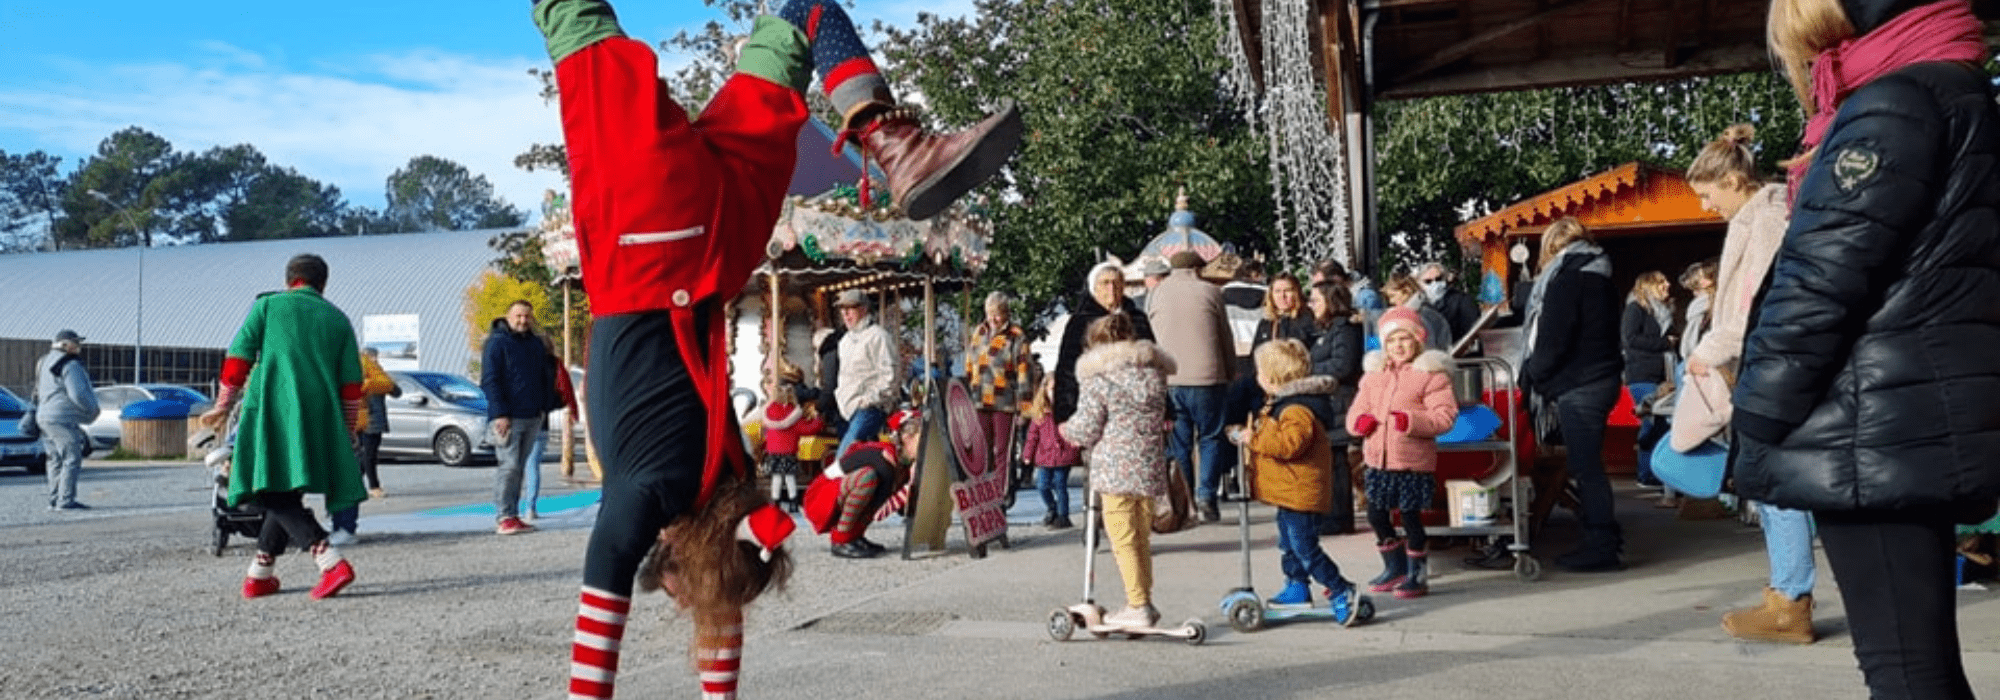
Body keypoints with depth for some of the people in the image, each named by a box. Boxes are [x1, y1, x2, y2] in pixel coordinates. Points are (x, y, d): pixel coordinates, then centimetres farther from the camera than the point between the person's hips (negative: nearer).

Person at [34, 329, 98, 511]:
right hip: (63, 419, -10)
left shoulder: (45, 363, 19)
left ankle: (54, 500, 12)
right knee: (72, 459, -9)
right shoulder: (70, 365, -13)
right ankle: (66, 501, -13)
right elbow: (78, 394, -20)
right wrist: (93, 409, -5)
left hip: (45, 417, 10)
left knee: (56, 461, 12)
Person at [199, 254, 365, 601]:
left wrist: (223, 407, 16)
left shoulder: (268, 305, 10)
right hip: (319, 421, 4)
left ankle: (331, 562, -24)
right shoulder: (338, 319, 16)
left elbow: (238, 360, 5)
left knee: (277, 496, -5)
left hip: (272, 413, -4)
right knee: (287, 495, 18)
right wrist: (348, 434, 19)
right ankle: (260, 574, 21)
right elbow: (352, 384, 11)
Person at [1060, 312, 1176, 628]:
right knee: (1142, 537, 16)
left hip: (1115, 469, -6)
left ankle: (1137, 606, -2)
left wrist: (1066, 429, 16)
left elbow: (1086, 431, -6)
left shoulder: (1098, 380, -7)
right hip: (1151, 468, 6)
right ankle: (1145, 601, 21)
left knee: (1123, 539, -1)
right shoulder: (1155, 374, 11)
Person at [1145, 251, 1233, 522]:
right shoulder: (1210, 292, 1)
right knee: (1210, 438, 9)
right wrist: (1231, 373, 17)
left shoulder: (1157, 294, 8)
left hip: (1167, 380, 2)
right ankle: (1206, 496, -2)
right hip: (1206, 378, -2)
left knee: (1177, 442, 8)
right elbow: (1226, 338, 6)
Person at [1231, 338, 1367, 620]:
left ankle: (1342, 591, -1)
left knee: (1305, 548, -8)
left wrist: (1254, 438, -28)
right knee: (1289, 544, 19)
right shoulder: (1282, 404, 14)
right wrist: (1247, 434, 16)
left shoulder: (1298, 411, -22)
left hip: (1301, 494, -11)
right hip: (1290, 494, 11)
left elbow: (1289, 444, -34)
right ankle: (1297, 589, 30)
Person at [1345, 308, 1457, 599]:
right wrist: (1359, 420, -9)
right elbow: (1357, 409, 15)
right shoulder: (1374, 374, 12)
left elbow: (1444, 416, -13)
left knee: (1410, 516, 0)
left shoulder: (1430, 373, -6)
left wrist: (1412, 421, -26)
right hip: (1378, 459, 6)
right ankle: (1395, 568, 31)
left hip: (1413, 462, -6)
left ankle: (1417, 575, 16)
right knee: (1376, 515, 12)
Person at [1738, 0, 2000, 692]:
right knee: (1925, 659, 14)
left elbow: (1819, 286, -18)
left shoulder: (1894, 103, -11)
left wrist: (1755, 426, -11)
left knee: (1904, 667, -7)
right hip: (1923, 428, 10)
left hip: (1878, 435, -10)